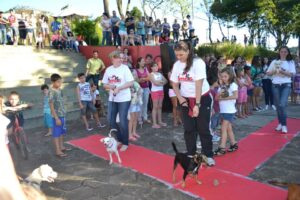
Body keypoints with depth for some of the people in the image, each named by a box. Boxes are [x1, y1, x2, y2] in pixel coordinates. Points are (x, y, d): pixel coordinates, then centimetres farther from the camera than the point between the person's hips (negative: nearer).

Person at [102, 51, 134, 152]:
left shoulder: (125, 68, -7)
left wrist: (119, 88, -20)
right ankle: (119, 139, 31)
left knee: (123, 122, -2)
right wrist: (110, 86, -11)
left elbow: (131, 83, -12)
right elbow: (105, 84, 11)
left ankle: (125, 143, 16)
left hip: (124, 99, -5)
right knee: (112, 121, 10)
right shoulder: (108, 70, 7)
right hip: (112, 99, 5)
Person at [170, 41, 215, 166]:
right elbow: (175, 84, 5)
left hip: (203, 99, -4)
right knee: (189, 129, 7)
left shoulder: (198, 63, -18)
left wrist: (197, 104, -25)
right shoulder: (177, 65, -2)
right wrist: (180, 98, -11)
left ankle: (208, 156, 17)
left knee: (203, 128, 1)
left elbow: (199, 85, -23)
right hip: (186, 100, 4)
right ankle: (190, 154, 23)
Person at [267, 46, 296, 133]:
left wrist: (283, 71, -19)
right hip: (275, 85, 3)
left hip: (286, 85, -2)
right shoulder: (274, 62, 10)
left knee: (282, 104, -16)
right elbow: (268, 73, 7)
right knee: (278, 105, 7)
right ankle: (280, 123, 21)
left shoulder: (291, 62, 6)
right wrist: (275, 71, -11)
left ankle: (284, 125, -8)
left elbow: (292, 74, -4)